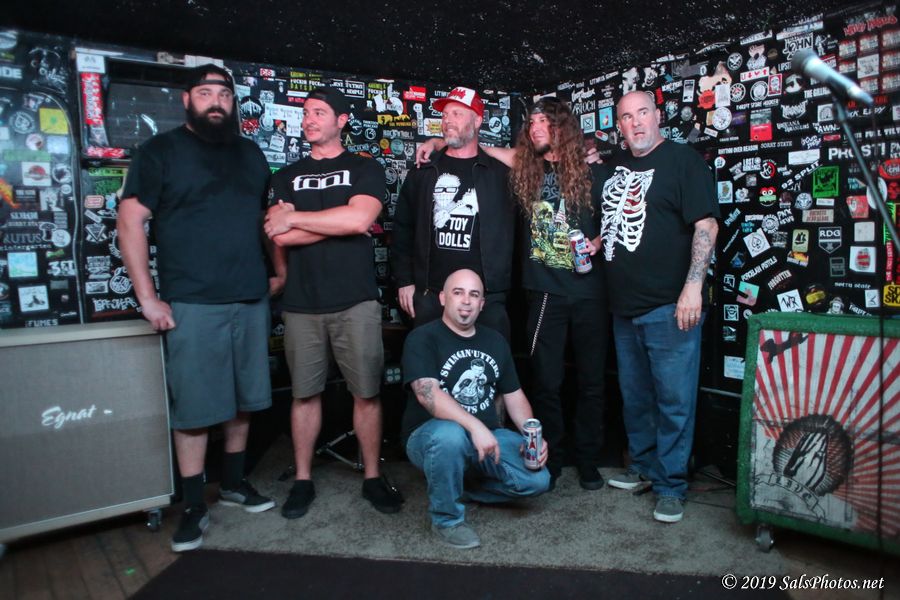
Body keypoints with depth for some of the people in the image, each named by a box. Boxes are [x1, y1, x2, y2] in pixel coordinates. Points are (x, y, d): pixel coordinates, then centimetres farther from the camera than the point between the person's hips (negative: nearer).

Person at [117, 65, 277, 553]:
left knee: (244, 399, 11)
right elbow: (131, 221, -5)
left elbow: (269, 215, 23)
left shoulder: (250, 154, 14)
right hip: (191, 304, -4)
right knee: (194, 407, 0)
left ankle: (234, 482, 28)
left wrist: (280, 270, 13)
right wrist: (147, 297, -11)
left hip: (251, 299, 5)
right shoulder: (161, 151, 0)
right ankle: (194, 506, 13)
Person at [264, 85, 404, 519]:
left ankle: (373, 477, 17)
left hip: (355, 301, -2)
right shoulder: (287, 177, 15)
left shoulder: (364, 170, 8)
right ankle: (303, 481, 20)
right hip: (302, 303, 2)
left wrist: (295, 218, -6)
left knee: (367, 392, 2)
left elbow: (359, 219, -13)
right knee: (305, 393, 7)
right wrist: (339, 221, -6)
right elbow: (280, 238, 1)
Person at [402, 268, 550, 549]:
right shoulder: (422, 338, -9)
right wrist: (475, 426, -36)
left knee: (537, 479, -14)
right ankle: (446, 519, -13)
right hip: (430, 436, -5)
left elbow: (514, 395, 13)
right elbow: (427, 392, -25)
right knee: (450, 435, -40)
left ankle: (462, 486, 11)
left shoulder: (495, 341, 11)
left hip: (487, 435, 6)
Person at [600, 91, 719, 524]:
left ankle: (671, 486, 12)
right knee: (634, 395, 16)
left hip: (669, 306, -7)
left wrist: (693, 286, -21)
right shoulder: (616, 166, 16)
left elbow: (706, 224, -13)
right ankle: (642, 466, 32)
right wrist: (597, 243, 8)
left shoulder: (683, 161, -5)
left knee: (674, 399, -1)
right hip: (625, 306, 7)